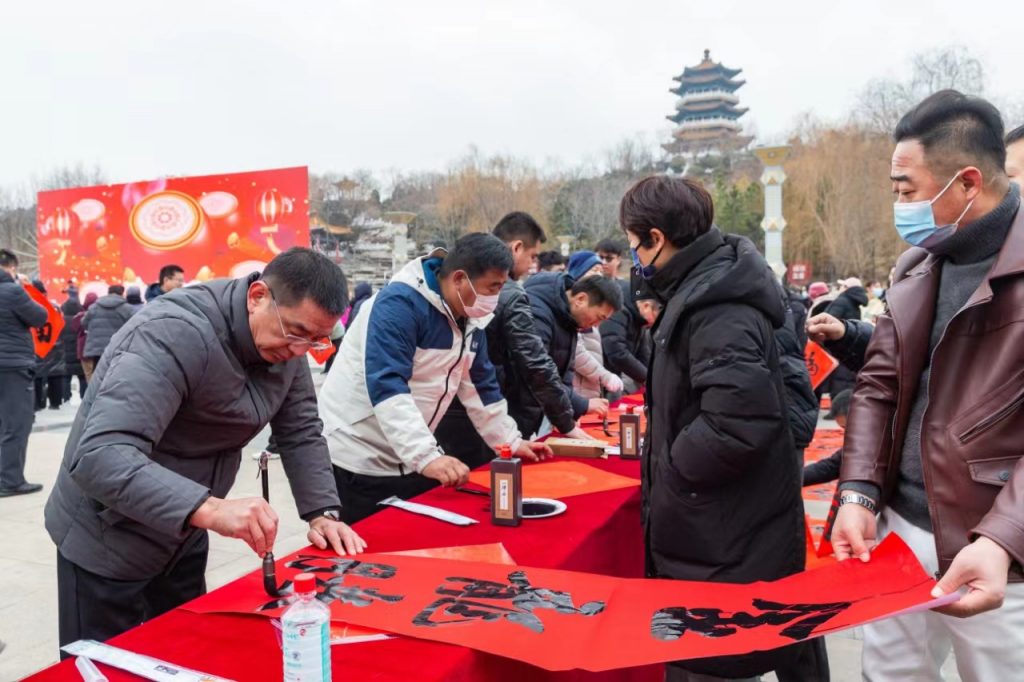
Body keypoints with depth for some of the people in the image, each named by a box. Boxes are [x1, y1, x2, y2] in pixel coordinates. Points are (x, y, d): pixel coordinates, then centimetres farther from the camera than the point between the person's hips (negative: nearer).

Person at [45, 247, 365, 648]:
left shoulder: (285, 343, -8)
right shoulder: (176, 334, -32)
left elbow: (300, 432, 0)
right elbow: (100, 456, -40)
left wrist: (323, 512, -13)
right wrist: (211, 509, -51)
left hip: (183, 536, 7)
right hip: (108, 542, -7)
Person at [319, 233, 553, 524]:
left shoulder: (470, 317, 4)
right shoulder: (400, 303, -23)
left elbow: (479, 384, 15)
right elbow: (386, 386, -32)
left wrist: (511, 442, 14)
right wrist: (427, 456, -40)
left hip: (411, 458, 8)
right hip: (359, 460, -8)